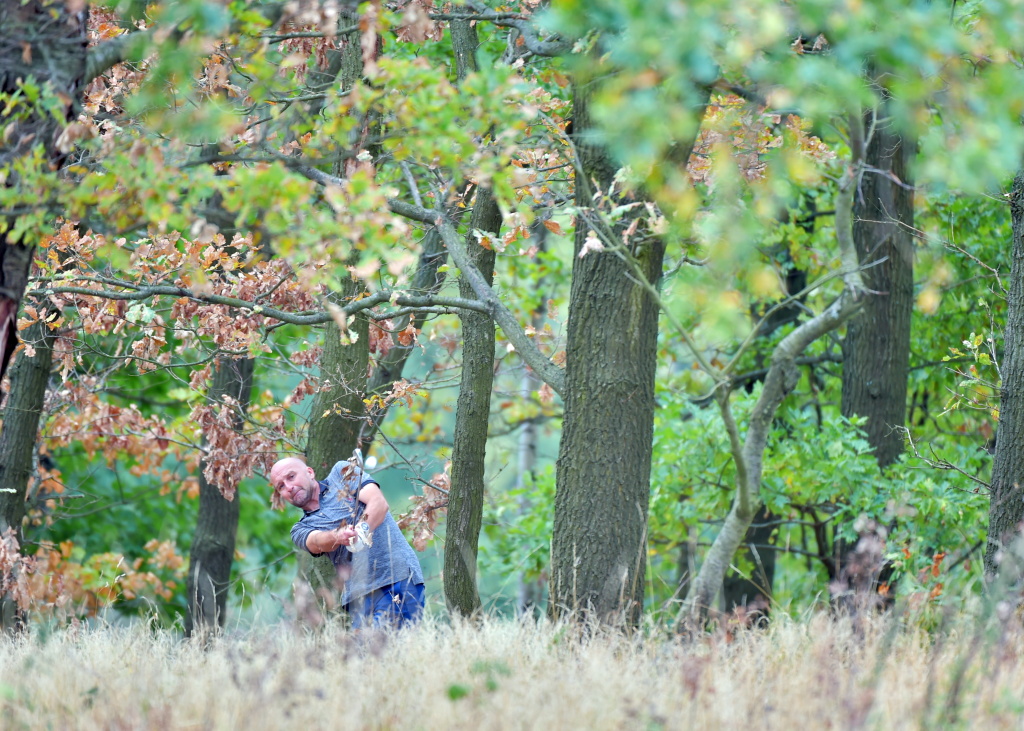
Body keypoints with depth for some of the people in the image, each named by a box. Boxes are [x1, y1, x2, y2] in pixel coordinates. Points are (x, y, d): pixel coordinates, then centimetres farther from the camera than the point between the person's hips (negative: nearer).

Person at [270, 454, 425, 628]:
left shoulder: (342, 473, 14)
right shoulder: (300, 530, 18)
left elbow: (379, 502, -2)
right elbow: (317, 542, -6)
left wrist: (363, 530, -23)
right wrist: (337, 537, -30)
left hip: (399, 576, -3)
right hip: (360, 593, 3)